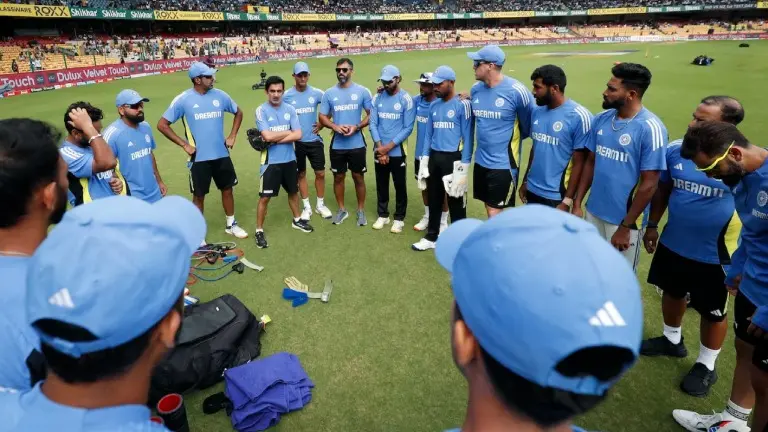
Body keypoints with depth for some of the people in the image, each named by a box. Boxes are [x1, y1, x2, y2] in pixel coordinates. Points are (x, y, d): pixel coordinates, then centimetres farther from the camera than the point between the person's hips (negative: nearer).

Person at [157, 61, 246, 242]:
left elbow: (238, 112, 16)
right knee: (199, 195, 6)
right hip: (199, 157, -3)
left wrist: (232, 136, 7)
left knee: (227, 188, 13)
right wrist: (184, 144, -10)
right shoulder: (183, 99, -10)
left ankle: (231, 225, 31)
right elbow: (162, 125, -5)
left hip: (221, 154, 3)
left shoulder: (220, 95, -1)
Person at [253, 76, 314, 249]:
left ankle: (297, 220, 41)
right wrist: (288, 132, -10)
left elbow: (298, 135, -9)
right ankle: (259, 230, 13)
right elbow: (267, 136, -21)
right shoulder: (261, 111, -10)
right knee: (265, 197, -1)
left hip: (289, 159, 4)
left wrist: (276, 139, -15)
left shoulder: (290, 109, 0)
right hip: (271, 161, -4)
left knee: (293, 191, 20)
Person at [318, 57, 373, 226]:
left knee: (358, 177, 8)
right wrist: (335, 127, -14)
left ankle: (361, 210, 23)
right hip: (337, 145, 2)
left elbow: (371, 114, -1)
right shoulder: (329, 93, 2)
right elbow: (323, 117, 6)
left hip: (357, 144, -2)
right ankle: (342, 210, 28)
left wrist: (356, 127, -16)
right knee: (338, 177, 11)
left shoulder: (362, 91, -3)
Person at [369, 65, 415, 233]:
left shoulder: (406, 99, -9)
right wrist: (380, 148, -10)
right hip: (379, 151, 4)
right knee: (381, 185, 14)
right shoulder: (377, 98, 1)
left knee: (400, 186, 7)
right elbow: (373, 124, 0)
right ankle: (383, 215, 30)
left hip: (397, 151, -3)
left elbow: (408, 128, -12)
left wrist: (388, 146, -16)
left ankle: (399, 218, 22)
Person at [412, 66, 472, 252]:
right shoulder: (433, 106, 10)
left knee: (455, 201, 5)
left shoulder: (462, 105, -9)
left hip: (453, 158, -6)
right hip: (434, 157, 6)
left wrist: (464, 164, -15)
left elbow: (467, 136, -11)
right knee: (434, 199, 16)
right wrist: (424, 159, 10)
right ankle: (431, 237, 29)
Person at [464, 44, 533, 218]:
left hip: (504, 163, -6)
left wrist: (508, 139, 6)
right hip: (481, 160, 6)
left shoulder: (516, 91, -17)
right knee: (490, 209, 17)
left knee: (495, 213, -1)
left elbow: (529, 126, -6)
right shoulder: (475, 89, 1)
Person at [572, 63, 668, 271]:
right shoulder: (601, 119, 0)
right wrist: (577, 204, 5)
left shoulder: (650, 128, -17)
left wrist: (625, 226, -14)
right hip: (594, 212, 5)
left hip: (624, 219, -5)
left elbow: (649, 185, -16)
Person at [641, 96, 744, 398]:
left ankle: (706, 365, 37)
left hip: (715, 255, -4)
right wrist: (652, 225, 11)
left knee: (713, 313, 15)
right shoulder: (675, 149, -8)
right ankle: (672, 340, 50)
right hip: (672, 244, 5)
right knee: (673, 293, 24)